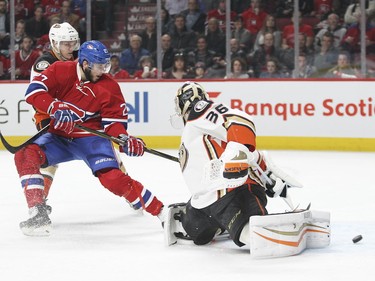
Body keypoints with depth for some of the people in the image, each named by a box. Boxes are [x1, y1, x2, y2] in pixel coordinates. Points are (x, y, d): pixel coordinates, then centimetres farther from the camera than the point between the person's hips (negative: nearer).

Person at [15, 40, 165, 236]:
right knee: (26, 155, -23)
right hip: (59, 137, 2)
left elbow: (114, 120, -5)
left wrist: (124, 139, -27)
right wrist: (56, 109, -36)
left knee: (113, 178, -23)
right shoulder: (60, 71, -10)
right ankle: (38, 214, -22)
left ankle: (161, 211, -13)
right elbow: (34, 91, -19)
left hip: (91, 137, -2)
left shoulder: (109, 87, -9)